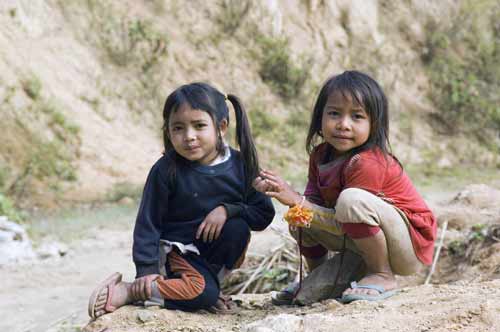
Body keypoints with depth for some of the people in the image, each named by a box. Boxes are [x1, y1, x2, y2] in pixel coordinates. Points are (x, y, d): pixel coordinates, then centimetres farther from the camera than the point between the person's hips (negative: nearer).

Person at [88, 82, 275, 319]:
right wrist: (147, 270, -18)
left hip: (217, 250, 4)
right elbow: (148, 222, -11)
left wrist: (228, 210, -21)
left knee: (238, 227, -26)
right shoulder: (166, 170, -16)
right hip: (177, 250, -4)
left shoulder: (240, 165, -9)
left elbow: (264, 213, -4)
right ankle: (125, 292, -18)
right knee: (205, 293, -30)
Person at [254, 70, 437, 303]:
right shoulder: (320, 155, 0)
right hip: (366, 240, 8)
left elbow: (346, 222, -27)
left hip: (411, 245, -8)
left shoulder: (368, 162, -26)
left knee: (351, 199, -33)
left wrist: (296, 200, -30)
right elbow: (313, 201, -7)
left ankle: (382, 277, -16)